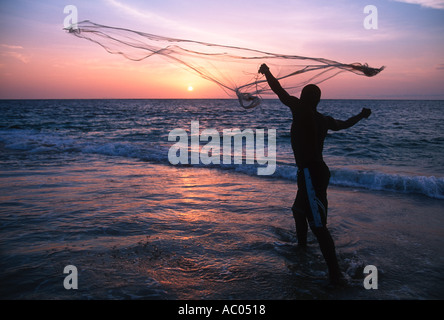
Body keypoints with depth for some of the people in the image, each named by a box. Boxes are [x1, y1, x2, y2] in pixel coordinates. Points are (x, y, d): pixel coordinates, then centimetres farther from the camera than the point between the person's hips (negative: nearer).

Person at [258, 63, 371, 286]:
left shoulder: (301, 110, -11)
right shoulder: (323, 120, 11)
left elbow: (280, 92, -14)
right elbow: (344, 124, 28)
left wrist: (267, 72, 2)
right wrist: (361, 116, 48)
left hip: (310, 174, -9)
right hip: (319, 171, 10)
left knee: (318, 225, -10)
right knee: (299, 209, 29)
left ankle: (335, 274, -8)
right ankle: (301, 245, 50)